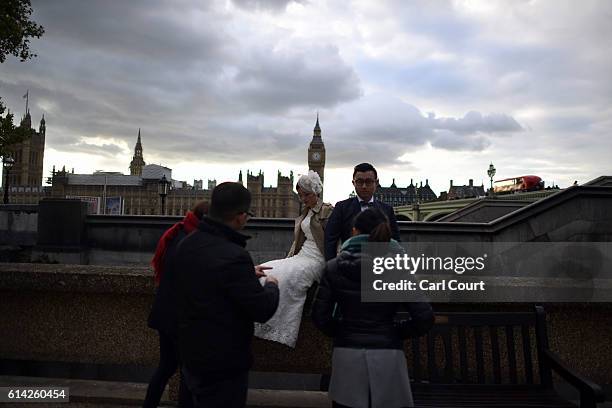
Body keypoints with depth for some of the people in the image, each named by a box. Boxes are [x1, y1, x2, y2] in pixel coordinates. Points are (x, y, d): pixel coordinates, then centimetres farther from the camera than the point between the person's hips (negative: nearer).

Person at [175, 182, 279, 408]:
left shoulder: (187, 243, -2)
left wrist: (248, 274, 14)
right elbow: (263, 310, -23)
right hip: (223, 364, -8)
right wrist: (271, 286, -4)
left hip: (190, 354, 8)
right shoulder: (233, 256, -29)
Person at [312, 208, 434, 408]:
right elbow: (425, 318, -8)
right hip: (388, 357, 0)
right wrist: (398, 332, 7)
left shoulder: (334, 268, -2)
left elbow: (320, 316, -2)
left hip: (346, 356, 1)